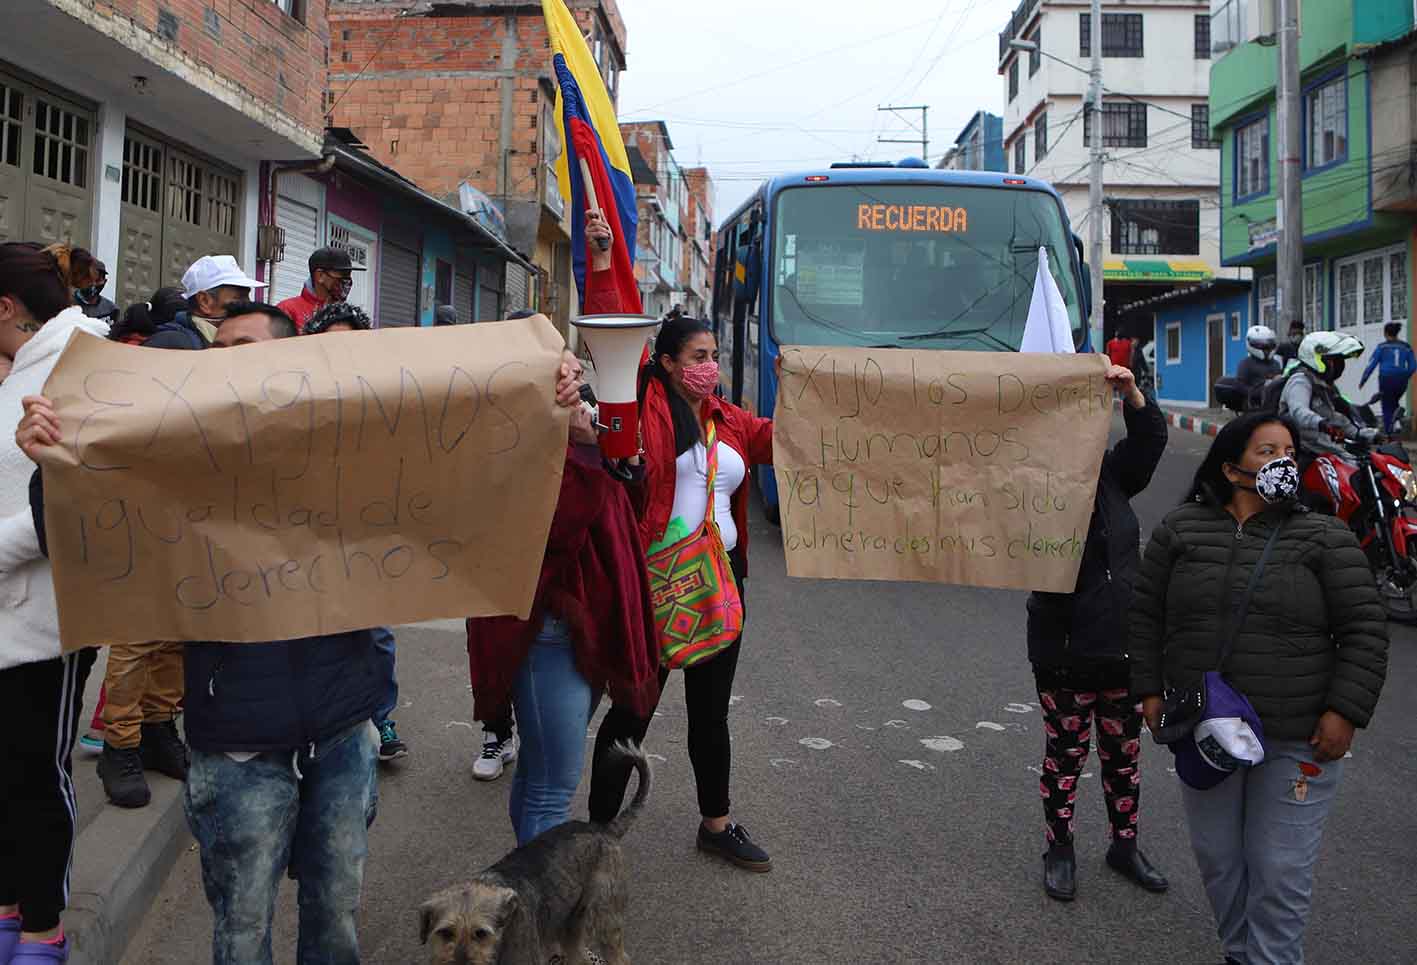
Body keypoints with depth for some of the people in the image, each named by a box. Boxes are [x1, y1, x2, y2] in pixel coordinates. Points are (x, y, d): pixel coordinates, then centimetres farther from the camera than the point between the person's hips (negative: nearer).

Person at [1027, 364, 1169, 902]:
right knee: (1066, 752, 8)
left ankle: (1125, 846, 34)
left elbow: (1150, 439, 0)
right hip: (1065, 651, -5)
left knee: (1123, 754, 16)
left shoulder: (1112, 477, 5)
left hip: (1124, 645, 5)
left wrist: (1131, 392, -14)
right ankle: (1059, 851, 26)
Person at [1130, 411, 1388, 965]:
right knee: (1217, 856, 16)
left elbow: (1365, 629, -4)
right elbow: (1146, 614, 7)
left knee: (1280, 869, 3)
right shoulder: (1180, 530, 2)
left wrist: (1345, 711, -11)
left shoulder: (1324, 538, -3)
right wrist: (1149, 690, 2)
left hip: (1297, 739, -2)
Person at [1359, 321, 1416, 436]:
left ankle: (1387, 433, 4)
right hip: (1402, 381, 3)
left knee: (1387, 406, 8)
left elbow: (1371, 364, -5)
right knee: (1394, 402, 23)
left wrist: (1362, 380, 2)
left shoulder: (1382, 347, -2)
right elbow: (1413, 366, 6)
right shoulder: (1406, 347, 7)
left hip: (1387, 379, -3)